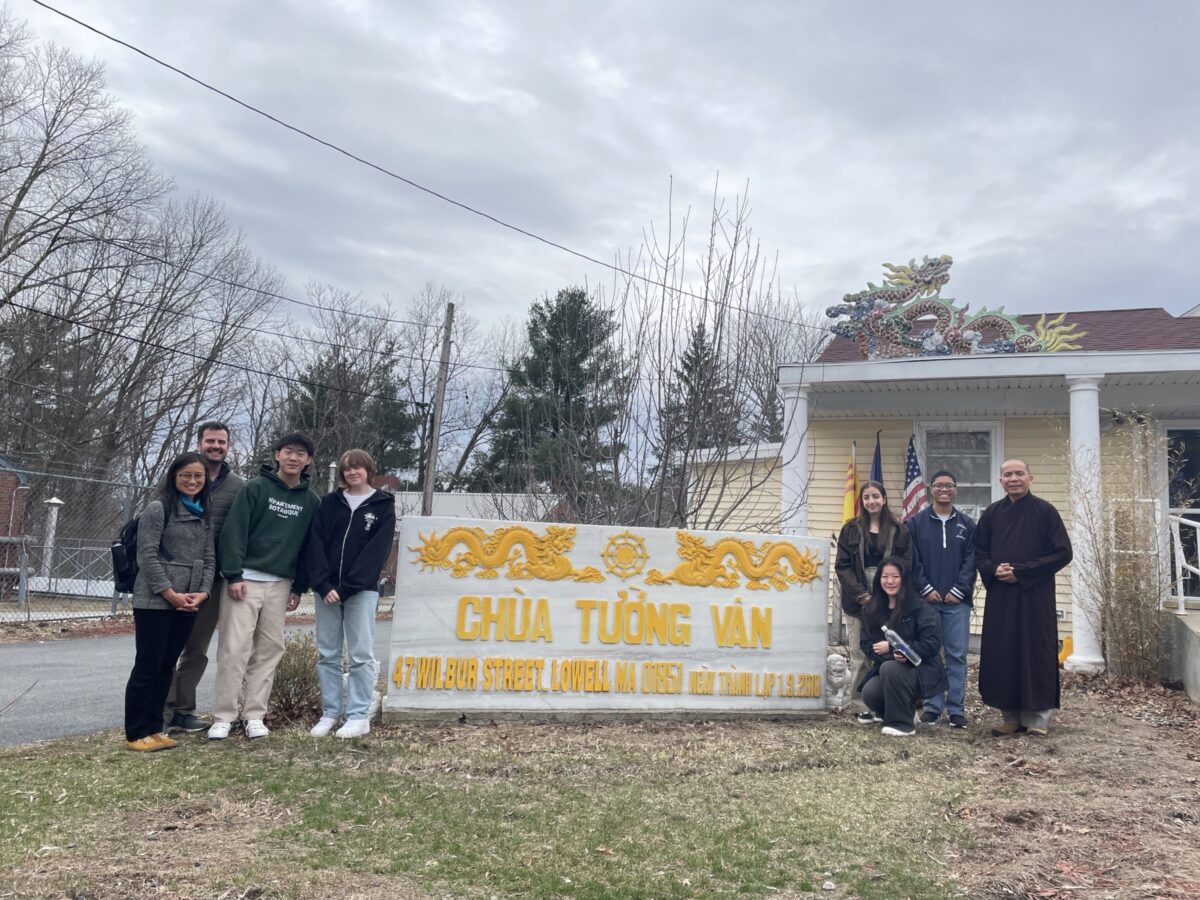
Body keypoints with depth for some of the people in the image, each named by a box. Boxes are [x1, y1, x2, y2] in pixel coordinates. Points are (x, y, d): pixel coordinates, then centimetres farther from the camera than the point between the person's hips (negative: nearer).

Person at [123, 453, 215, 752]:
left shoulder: (204, 515, 14)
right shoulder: (157, 508, -6)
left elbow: (209, 558, 11)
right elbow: (147, 556, -12)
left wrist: (203, 592, -4)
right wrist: (170, 593, -15)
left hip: (188, 605, 6)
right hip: (155, 602, -6)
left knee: (167, 667, 11)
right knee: (147, 667, -2)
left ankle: (154, 729, 19)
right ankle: (136, 734, 6)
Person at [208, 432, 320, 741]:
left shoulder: (311, 501, 7)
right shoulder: (255, 488, -4)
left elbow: (309, 546, 10)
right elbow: (233, 531, -9)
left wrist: (299, 587, 6)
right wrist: (233, 575, -15)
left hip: (280, 584, 4)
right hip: (246, 579, -4)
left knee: (269, 650, 5)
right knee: (234, 648, -4)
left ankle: (255, 715, 13)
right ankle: (223, 717, 4)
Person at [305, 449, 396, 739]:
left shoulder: (383, 506, 2)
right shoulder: (330, 502, 10)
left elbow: (377, 551, -7)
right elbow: (315, 543, 2)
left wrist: (346, 587, -14)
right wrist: (324, 585, -11)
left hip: (362, 591, -3)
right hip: (327, 589, 3)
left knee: (360, 655, -2)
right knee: (327, 654, 6)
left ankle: (359, 716, 4)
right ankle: (329, 713, 14)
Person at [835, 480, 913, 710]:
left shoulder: (899, 531, 7)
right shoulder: (851, 529, 7)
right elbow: (842, 566, 1)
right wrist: (862, 595, -8)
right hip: (858, 601, 0)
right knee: (859, 655, 0)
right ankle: (863, 704, 8)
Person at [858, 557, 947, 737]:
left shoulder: (920, 609, -10)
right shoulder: (871, 609, 3)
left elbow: (931, 644, -17)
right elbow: (866, 645, -1)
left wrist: (892, 647, -19)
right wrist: (891, 655, -21)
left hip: (920, 671, -4)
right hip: (886, 671, 4)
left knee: (889, 668, -34)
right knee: (869, 693, -26)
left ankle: (902, 724, -16)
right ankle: (886, 711, 11)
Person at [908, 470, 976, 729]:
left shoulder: (967, 524, 8)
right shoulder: (916, 523, 5)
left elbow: (971, 560, 3)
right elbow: (912, 560, 1)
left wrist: (958, 590, -7)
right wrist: (925, 589, -8)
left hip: (957, 601, 1)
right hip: (927, 599, 0)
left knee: (957, 655, 1)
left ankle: (956, 708, 8)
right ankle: (931, 706, 10)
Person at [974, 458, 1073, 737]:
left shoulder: (1045, 511, -3)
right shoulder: (991, 514, 8)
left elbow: (1062, 553, -8)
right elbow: (979, 552, 13)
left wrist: (1021, 572, -13)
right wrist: (993, 570, -9)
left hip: (1035, 596, -3)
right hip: (999, 596, 4)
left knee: (1036, 653, 1)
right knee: (1002, 656, 5)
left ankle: (1038, 717, 11)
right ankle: (1011, 717, 15)